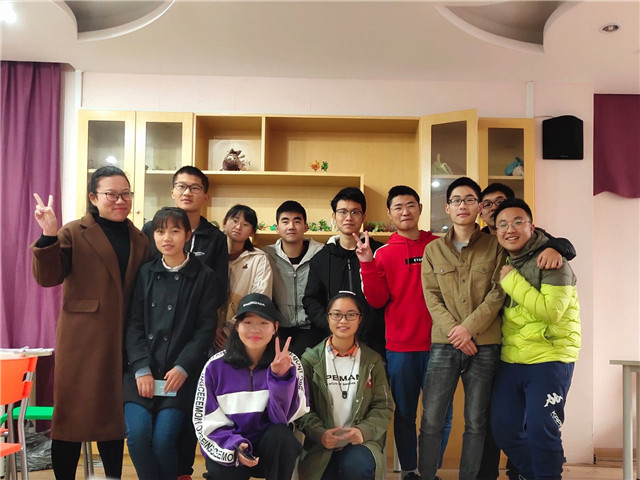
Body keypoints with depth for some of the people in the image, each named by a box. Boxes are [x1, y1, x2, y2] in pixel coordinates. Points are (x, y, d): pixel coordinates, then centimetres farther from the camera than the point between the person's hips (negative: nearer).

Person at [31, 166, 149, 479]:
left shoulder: (139, 240, 10)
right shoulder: (74, 233, -3)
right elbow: (48, 277, -14)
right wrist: (49, 236, -27)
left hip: (123, 341, 4)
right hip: (81, 340, -4)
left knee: (114, 414, 13)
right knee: (73, 414, 4)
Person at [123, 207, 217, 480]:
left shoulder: (204, 276, 2)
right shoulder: (145, 273, 9)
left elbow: (205, 329, -2)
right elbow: (134, 325, 4)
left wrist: (182, 368, -12)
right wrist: (141, 369, -8)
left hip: (181, 374, -2)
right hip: (143, 371, 2)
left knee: (163, 440, -14)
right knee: (137, 435, -14)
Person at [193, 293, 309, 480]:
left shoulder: (289, 363, -6)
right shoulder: (216, 366, -5)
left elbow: (286, 417, -14)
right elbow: (207, 422, -4)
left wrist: (280, 377, -28)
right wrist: (235, 446, -20)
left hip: (271, 449, 1)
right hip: (227, 448, 0)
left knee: (280, 435, -32)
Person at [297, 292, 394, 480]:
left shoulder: (372, 360, 7)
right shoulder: (310, 359, 4)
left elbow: (383, 406, 3)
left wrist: (363, 431, -16)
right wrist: (320, 434, -19)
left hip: (362, 442, 1)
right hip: (321, 445, 0)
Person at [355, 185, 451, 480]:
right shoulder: (383, 253, 4)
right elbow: (377, 300, -4)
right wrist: (367, 264, -13)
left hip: (437, 345, 1)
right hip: (400, 348, 0)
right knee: (404, 414, 9)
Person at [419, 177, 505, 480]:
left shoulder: (494, 246, 6)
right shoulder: (433, 249, 9)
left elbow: (498, 293, -2)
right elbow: (431, 297, 2)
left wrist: (469, 327, -12)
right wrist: (453, 331, -11)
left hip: (484, 345, 0)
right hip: (444, 344, 1)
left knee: (476, 422, 7)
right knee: (431, 421, -1)